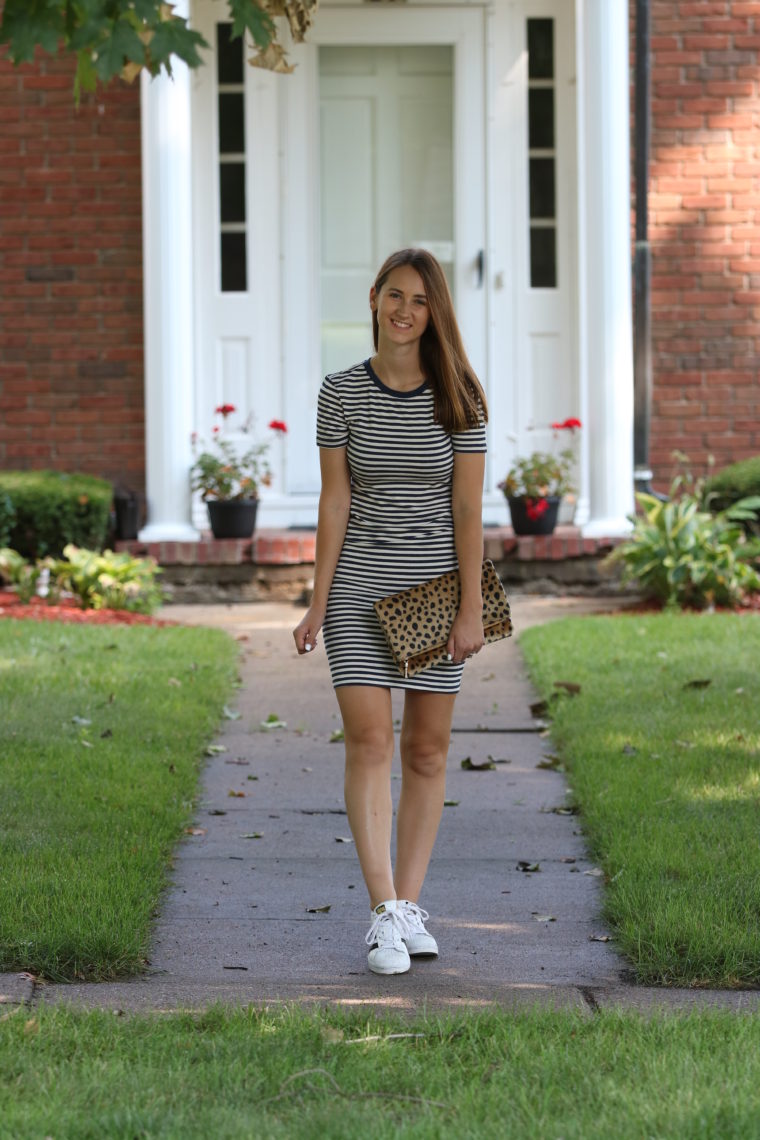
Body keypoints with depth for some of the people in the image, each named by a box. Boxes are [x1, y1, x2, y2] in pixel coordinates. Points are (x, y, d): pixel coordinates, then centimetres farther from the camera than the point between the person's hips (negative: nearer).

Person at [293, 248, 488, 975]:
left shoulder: (458, 398, -2)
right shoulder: (341, 393, -1)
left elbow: (468, 509, -3)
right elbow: (334, 500, 1)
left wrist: (472, 609, -6)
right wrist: (318, 602, -2)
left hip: (433, 587, 1)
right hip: (359, 587, -1)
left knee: (427, 750, 5)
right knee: (369, 740, -11)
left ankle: (408, 906, 13)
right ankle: (384, 915, -14)